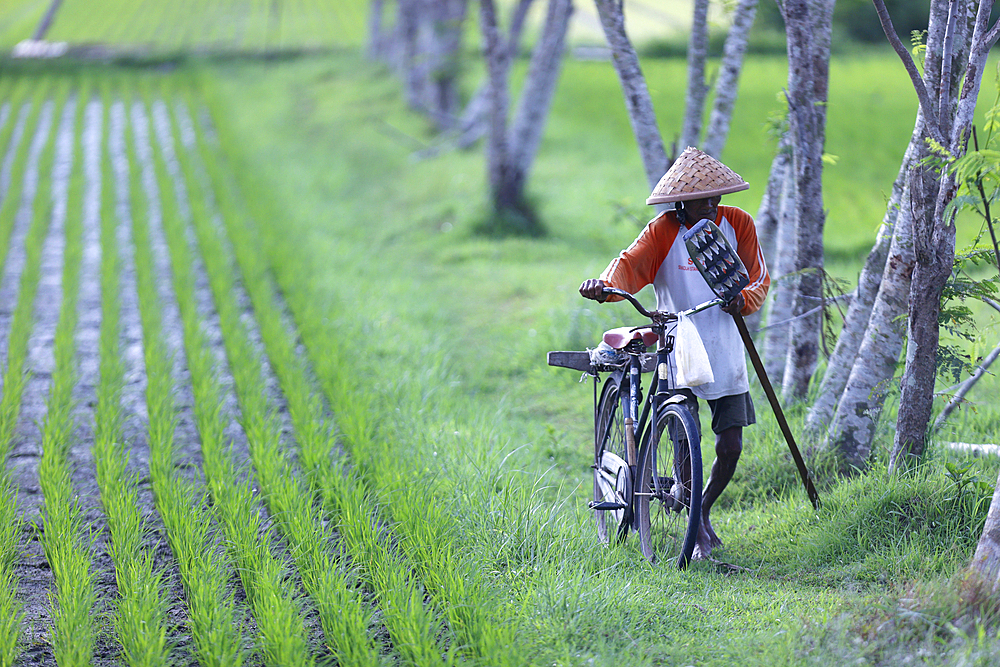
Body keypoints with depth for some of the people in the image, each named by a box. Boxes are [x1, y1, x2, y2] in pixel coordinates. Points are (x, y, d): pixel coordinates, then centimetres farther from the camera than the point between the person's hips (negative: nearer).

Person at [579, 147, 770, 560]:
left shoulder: (737, 224, 1)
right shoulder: (664, 231, -8)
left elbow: (759, 278, 7)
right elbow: (631, 264, -22)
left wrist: (743, 300, -16)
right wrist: (606, 284, -44)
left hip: (725, 355, 3)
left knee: (730, 448, 2)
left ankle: (705, 508, 29)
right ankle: (698, 528, 1)